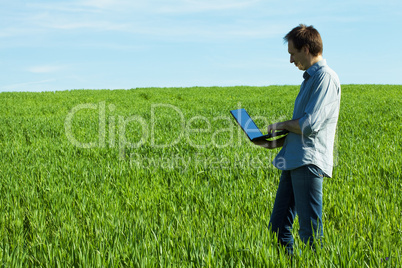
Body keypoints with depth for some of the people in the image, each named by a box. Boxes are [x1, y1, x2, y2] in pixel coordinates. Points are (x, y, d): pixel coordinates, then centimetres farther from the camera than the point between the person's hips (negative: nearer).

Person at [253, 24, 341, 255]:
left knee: (310, 228, -3)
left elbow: (310, 125, -19)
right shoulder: (311, 78, 20)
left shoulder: (326, 77, -10)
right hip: (294, 161, 10)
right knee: (277, 227, 12)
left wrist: (283, 125, -3)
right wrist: (278, 143, 14)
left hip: (309, 162, -10)